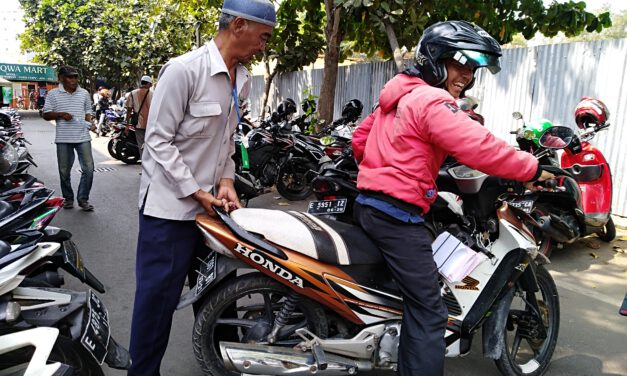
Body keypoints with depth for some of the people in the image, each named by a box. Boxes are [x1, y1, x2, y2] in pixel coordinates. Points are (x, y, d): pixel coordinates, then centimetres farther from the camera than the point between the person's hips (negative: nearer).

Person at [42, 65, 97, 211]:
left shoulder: (84, 93, 10)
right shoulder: (53, 94, 3)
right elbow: (46, 115, 4)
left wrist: (89, 122, -1)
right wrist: (61, 114, -14)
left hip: (83, 137, 1)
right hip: (63, 139, -1)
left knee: (88, 168, -5)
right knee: (64, 171, 8)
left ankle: (83, 199, 8)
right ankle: (68, 198, 24)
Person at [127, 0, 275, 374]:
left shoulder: (242, 79, 7)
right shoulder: (183, 70, -17)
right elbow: (158, 141, -16)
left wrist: (226, 180, 0)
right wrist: (197, 193, -16)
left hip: (212, 202, 7)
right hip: (171, 205, -7)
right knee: (159, 297, 2)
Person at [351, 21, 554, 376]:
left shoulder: (399, 95, 18)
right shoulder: (433, 102, -13)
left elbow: (360, 137, 24)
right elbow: (480, 149, -22)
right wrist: (533, 169, -11)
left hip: (368, 203, 11)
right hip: (398, 214, -11)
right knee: (428, 312, -9)